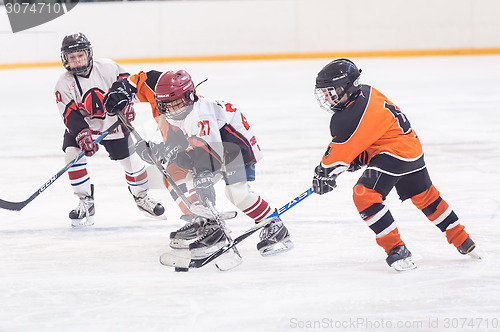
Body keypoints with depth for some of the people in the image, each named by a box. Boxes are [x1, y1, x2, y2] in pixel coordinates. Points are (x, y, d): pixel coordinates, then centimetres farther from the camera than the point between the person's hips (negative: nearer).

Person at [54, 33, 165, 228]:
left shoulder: (107, 67, -14)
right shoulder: (64, 84, -14)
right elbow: (70, 115, -18)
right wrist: (82, 134, -33)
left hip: (113, 124, 0)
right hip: (83, 126, 0)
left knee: (131, 161, 2)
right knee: (72, 154, -23)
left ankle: (141, 197, 32)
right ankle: (85, 203, -10)